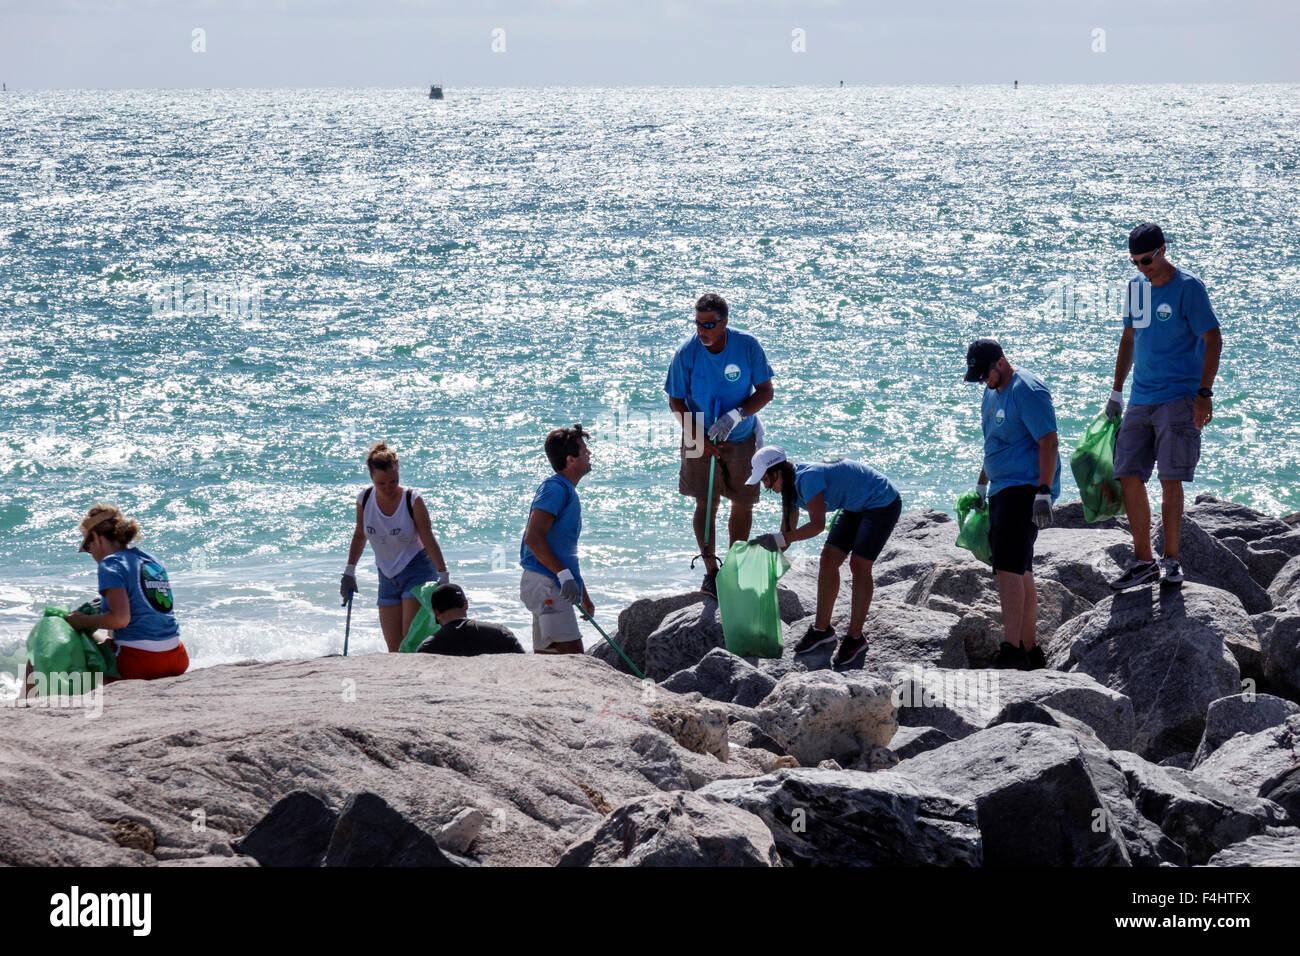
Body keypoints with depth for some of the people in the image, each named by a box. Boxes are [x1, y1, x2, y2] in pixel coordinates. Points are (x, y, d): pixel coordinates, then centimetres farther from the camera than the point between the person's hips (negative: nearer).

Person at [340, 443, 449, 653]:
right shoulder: (364, 499, -4)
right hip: (388, 576, 4)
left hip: (417, 571, -4)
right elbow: (360, 536, 12)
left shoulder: (412, 500, -15)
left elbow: (429, 540, -12)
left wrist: (443, 576, -15)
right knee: (394, 649, 1)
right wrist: (349, 572, 14)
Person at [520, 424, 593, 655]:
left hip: (555, 585, 10)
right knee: (572, 654, -17)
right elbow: (533, 538, -21)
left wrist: (584, 597, 29)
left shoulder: (568, 491, 21)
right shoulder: (555, 488, -11)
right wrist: (564, 574, -25)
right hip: (545, 583, -10)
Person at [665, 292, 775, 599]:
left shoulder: (747, 346, -17)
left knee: (743, 504, 9)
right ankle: (711, 571, 6)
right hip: (701, 438, -1)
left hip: (741, 437, 1)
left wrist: (735, 416, -25)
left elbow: (765, 392, -10)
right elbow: (676, 401, -6)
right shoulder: (687, 353, -17)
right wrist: (698, 438, -15)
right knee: (705, 504, -2)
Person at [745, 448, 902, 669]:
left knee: (859, 564, -14)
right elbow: (787, 531, 8)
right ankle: (822, 629, 12)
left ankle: (855, 638, -7)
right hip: (856, 507, 9)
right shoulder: (791, 489, -1)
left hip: (883, 503, -9)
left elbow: (817, 525, -42)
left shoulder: (808, 479, -31)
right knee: (829, 559, 3)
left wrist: (778, 540, -42)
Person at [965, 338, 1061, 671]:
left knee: (1008, 566, -17)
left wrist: (1043, 493, -24)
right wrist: (981, 486, 31)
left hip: (1026, 489, -10)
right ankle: (1030, 650, 16)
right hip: (1003, 490, 10)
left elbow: (1048, 443, -19)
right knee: (1019, 570, 11)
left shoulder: (1027, 391, -14)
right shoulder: (992, 393, 16)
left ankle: (1011, 649, -21)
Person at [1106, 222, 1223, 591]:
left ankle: (1171, 561, 2)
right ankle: (1143, 561, 6)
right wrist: (1116, 392, 22)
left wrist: (1204, 393, -17)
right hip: (1140, 399, 6)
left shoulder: (1188, 288, -7)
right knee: (1129, 476, -1)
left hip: (1179, 398, -6)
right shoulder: (1136, 287, 13)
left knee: (1170, 479, -8)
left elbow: (1213, 339, -9)